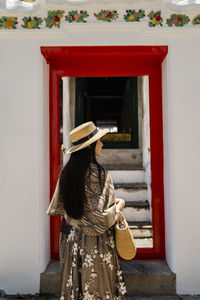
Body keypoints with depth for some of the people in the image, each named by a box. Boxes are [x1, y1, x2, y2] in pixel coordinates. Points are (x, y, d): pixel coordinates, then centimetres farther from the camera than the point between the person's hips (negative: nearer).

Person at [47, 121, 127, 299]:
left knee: (75, 284, 17)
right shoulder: (99, 174, -20)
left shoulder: (66, 173, -1)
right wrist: (119, 205, -5)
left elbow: (57, 208, 6)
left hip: (71, 239, 6)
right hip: (96, 243, -6)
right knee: (98, 285, 9)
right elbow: (101, 216, -22)